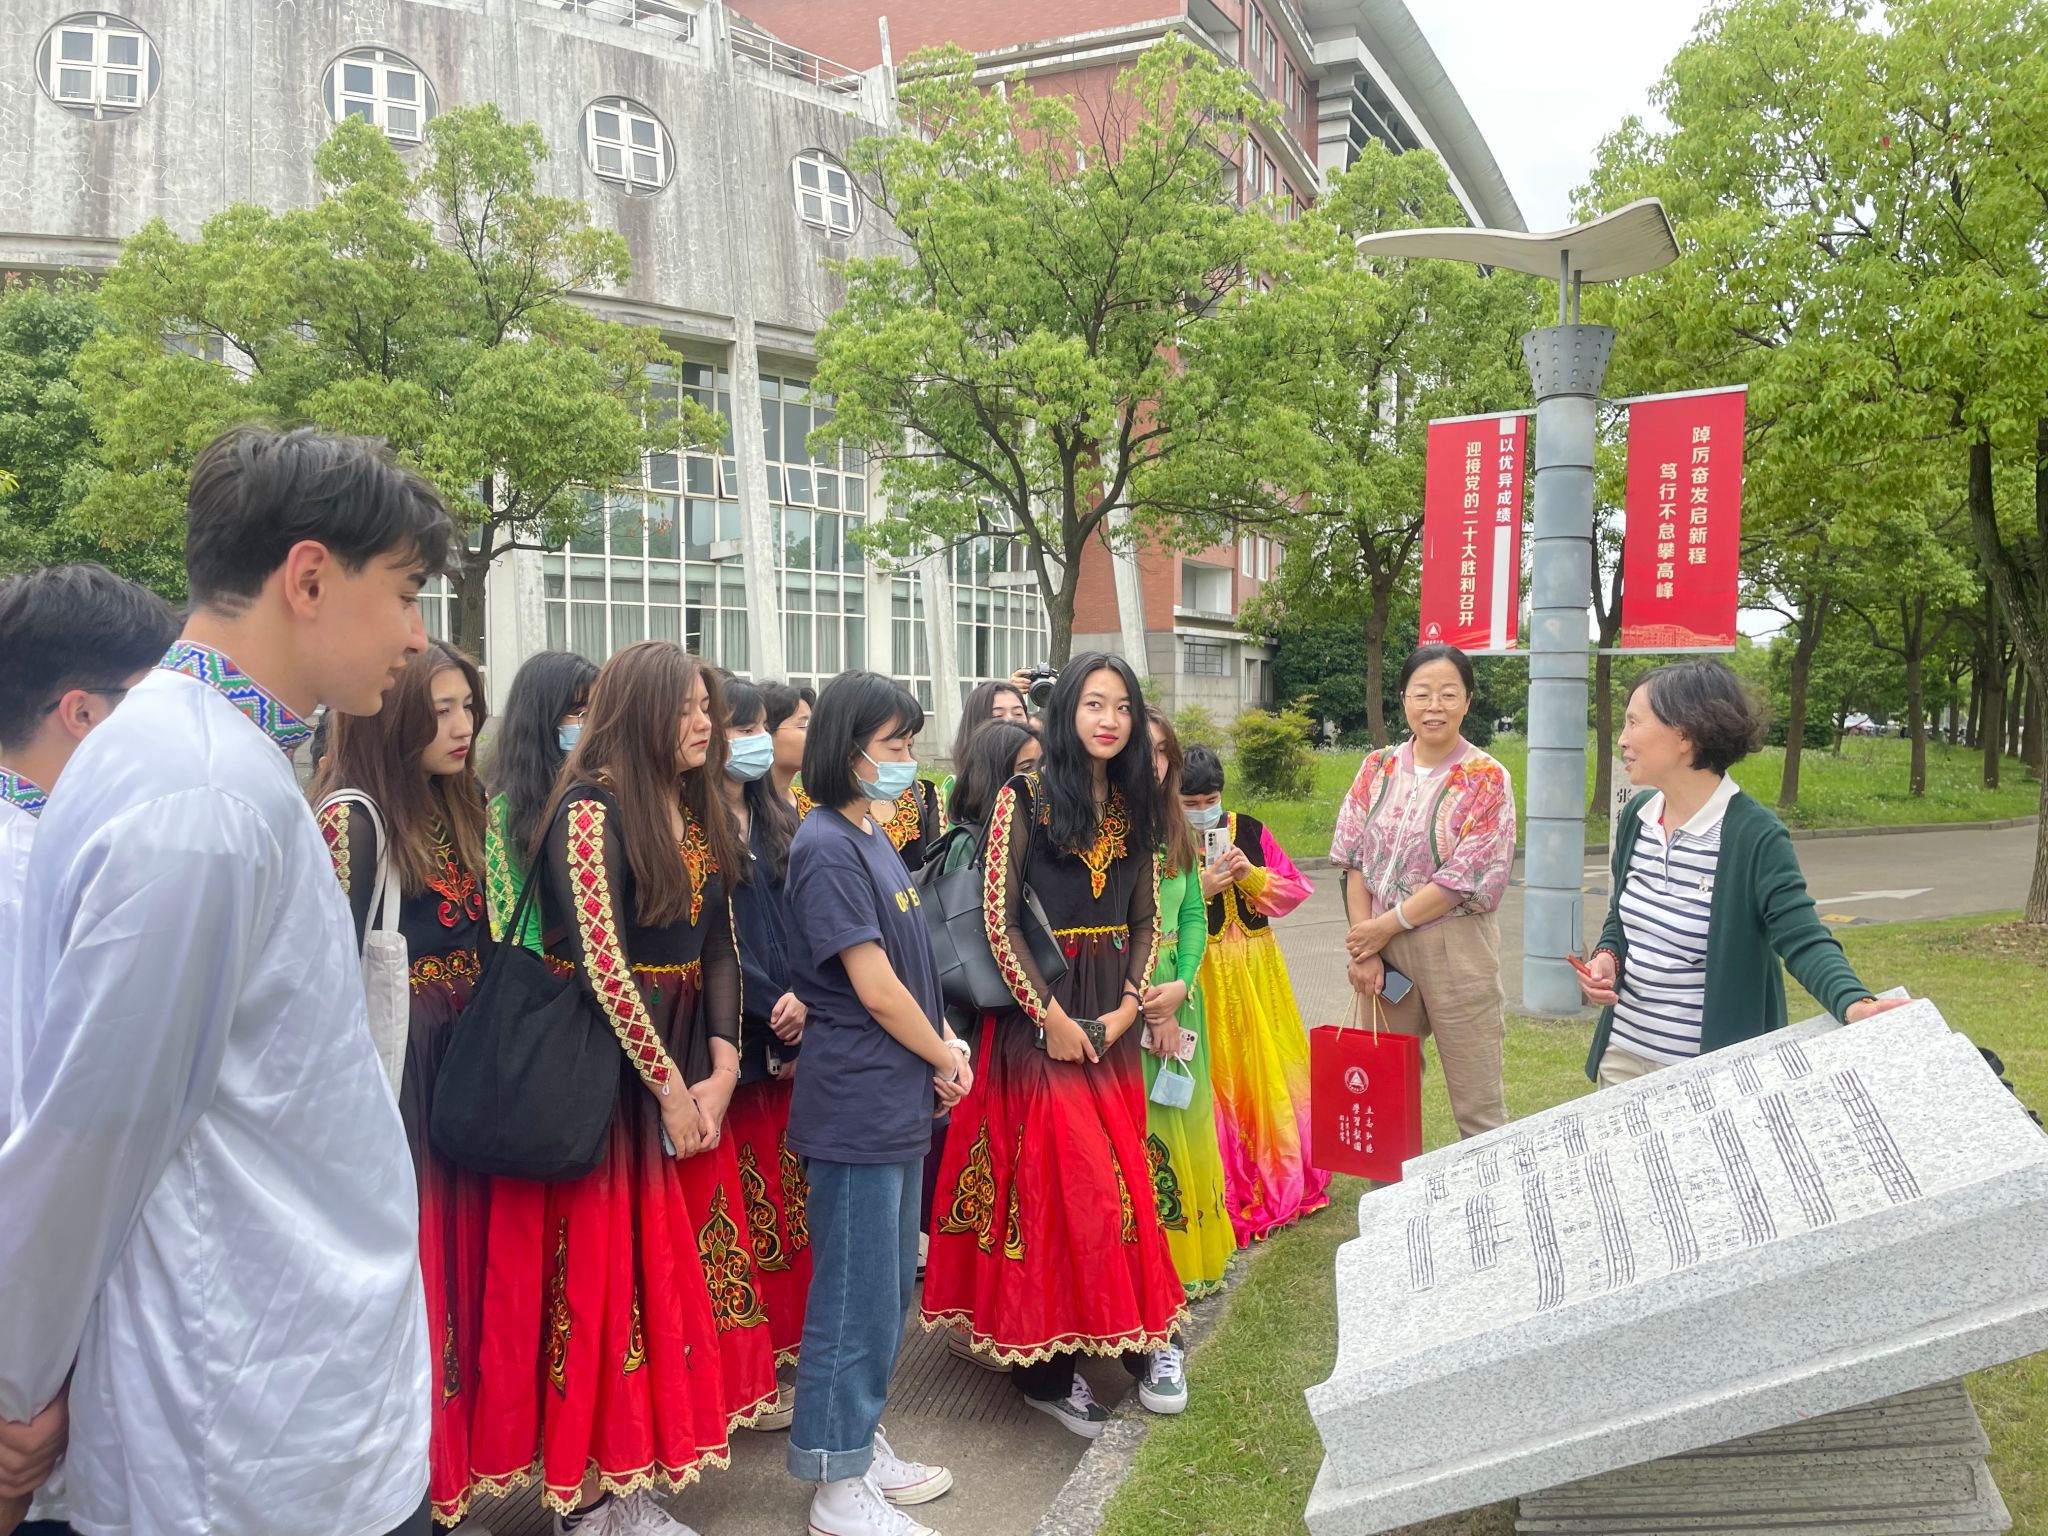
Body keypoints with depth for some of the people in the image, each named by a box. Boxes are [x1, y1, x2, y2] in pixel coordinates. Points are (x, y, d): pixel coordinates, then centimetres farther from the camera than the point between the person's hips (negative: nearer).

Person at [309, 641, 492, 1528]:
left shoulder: (460, 807, 11)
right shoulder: (352, 815, -13)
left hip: (465, 1069, 7)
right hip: (393, 1074, -7)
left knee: (460, 1260, 14)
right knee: (404, 1273, 2)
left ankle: (455, 1460, 29)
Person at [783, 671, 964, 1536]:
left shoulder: (872, 838, 11)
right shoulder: (827, 847, -16)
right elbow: (874, 986, -18)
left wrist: (944, 1044, -1)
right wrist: (945, 1057, -5)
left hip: (898, 1100, 9)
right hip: (855, 1104, -9)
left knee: (891, 1288, 18)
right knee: (856, 1296, 3)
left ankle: (864, 1443, 34)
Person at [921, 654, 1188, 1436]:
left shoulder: (1133, 806, 10)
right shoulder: (1024, 797, -7)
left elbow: (1146, 918, 11)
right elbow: (999, 918, -11)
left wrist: (1127, 1006, -3)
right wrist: (1051, 1017, -14)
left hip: (1112, 1017, 5)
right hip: (1038, 1010, -5)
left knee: (1122, 1176, 9)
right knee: (1051, 1176, -3)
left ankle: (1131, 1333, 25)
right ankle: (1045, 1361, 10)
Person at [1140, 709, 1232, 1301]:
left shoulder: (1177, 831, 13)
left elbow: (1194, 914, 10)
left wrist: (1181, 986, -6)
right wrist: (1140, 995, -16)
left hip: (1176, 998, 6)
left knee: (1183, 1119, 13)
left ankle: (1188, 1254, 28)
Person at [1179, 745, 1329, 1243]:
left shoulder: (1250, 830, 5)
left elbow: (1296, 887, 4)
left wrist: (1253, 876, -12)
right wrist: (1200, 889, -22)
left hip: (1256, 972, 4)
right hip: (1201, 976, -4)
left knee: (1269, 1071, 10)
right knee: (1216, 1077, -2)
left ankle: (1281, 1179, 27)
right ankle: (1227, 1192, 11)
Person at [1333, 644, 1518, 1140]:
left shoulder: (1487, 779, -6)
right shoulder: (1378, 768, 6)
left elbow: (1464, 880, -12)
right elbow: (1355, 861, 3)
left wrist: (1384, 926, -11)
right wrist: (1364, 949, -6)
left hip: (1456, 947, -4)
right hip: (1380, 946, 4)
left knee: (1477, 1103, 2)